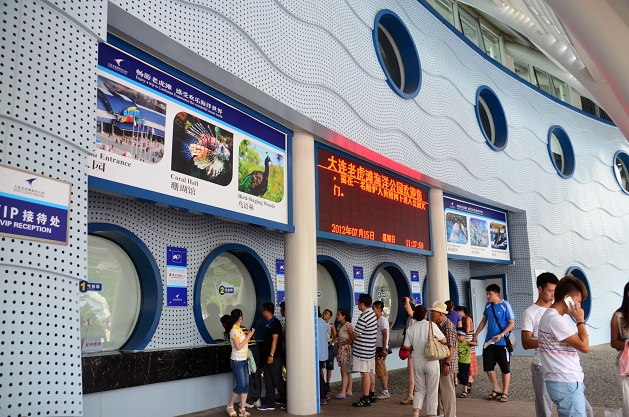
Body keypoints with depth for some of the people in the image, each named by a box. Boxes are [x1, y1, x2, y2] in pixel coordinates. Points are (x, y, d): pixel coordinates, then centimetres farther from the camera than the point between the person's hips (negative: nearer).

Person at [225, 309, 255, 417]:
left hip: (244, 360, 8)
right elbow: (238, 346, -19)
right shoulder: (234, 330, -14)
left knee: (246, 385, 4)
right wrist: (248, 336, -15)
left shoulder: (239, 330, 12)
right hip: (237, 361, -8)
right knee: (241, 385, -7)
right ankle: (230, 406, 13)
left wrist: (249, 335, 7)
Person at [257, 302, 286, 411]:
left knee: (277, 380, -1)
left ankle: (286, 401, 14)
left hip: (275, 357, -9)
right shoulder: (269, 323, 14)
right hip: (267, 356, 9)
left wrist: (271, 355, -22)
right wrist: (266, 355, 18)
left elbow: (275, 339, -19)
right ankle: (269, 404, 13)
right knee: (268, 381, 9)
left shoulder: (275, 323, -14)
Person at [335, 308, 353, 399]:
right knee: (347, 371, 10)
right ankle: (349, 391, 14)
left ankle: (343, 392, -10)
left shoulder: (347, 325, -10)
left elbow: (352, 338, -16)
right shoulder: (340, 325, 16)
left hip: (346, 349, -9)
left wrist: (342, 343, -12)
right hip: (341, 350, 9)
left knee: (344, 371, -9)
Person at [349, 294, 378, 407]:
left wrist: (349, 335, 6)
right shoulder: (373, 314, 8)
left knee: (365, 374, -4)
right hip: (370, 348, 10)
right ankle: (371, 395, 28)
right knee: (370, 372, 17)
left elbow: (354, 335, -19)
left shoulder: (363, 318, -23)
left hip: (362, 350, -10)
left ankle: (365, 399, 1)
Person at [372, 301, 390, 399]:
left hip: (381, 348, -9)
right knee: (383, 371, 12)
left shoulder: (383, 320, -13)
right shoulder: (378, 320, 15)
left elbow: (385, 336, -18)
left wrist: (383, 350, -21)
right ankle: (385, 391, 17)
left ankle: (385, 392, 1)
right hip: (378, 348, 9)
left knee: (381, 371, -5)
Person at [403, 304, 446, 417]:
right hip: (431, 362, -3)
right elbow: (444, 341, -6)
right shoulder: (431, 325, -10)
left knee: (419, 389, 15)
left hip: (417, 362, 3)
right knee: (432, 391, 9)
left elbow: (406, 346, 1)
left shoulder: (410, 328, -2)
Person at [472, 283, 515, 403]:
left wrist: (501, 335, -22)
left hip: (502, 343, -5)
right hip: (489, 342, 6)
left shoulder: (505, 305, -12)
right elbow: (484, 321, 16)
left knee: (505, 368, 5)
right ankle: (497, 390, 25)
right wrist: (476, 335, 15)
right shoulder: (488, 305, 5)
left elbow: (511, 323, -11)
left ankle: (505, 393, 20)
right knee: (488, 367, 8)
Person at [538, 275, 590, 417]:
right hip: (566, 384, -10)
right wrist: (580, 320, -9)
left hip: (565, 381, 10)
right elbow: (584, 346, -17)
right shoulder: (555, 319, -18)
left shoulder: (549, 315, 14)